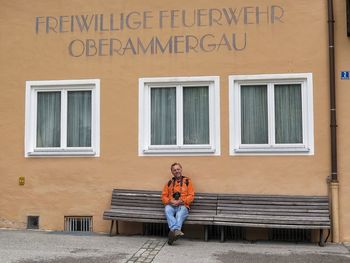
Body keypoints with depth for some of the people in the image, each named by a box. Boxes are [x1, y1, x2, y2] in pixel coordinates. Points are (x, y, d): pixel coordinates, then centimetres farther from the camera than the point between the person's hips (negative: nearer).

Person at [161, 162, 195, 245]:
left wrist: (181, 201, -10)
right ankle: (176, 230, -52)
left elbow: (191, 196, 5)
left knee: (181, 212, -37)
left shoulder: (187, 181, 14)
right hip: (171, 205, 2)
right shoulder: (169, 183, 22)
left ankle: (173, 232, -56)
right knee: (167, 210, -34)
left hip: (183, 206, -2)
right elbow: (164, 196, 16)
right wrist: (170, 201, -6)